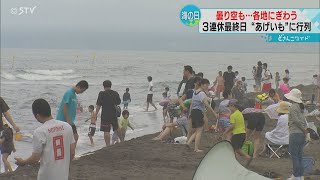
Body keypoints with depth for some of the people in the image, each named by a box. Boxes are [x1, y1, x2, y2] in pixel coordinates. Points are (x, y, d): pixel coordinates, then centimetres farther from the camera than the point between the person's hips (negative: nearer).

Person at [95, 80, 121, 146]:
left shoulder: (102, 94, -9)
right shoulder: (115, 93, 4)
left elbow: (98, 105, -10)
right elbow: (118, 102, 18)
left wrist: (95, 115, -4)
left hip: (105, 115, -5)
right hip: (114, 114, 5)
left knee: (106, 131, -4)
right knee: (116, 129, 21)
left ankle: (108, 145, -8)